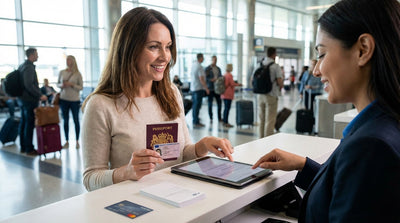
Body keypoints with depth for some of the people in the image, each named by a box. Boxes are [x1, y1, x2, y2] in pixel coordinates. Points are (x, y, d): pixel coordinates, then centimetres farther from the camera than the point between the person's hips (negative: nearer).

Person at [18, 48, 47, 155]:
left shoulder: (21, 66, 14)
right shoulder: (29, 67, -17)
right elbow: (29, 85, -26)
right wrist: (40, 95, -22)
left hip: (22, 99, 10)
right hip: (29, 100, -10)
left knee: (23, 122, 15)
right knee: (29, 124, -4)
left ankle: (23, 146, 24)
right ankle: (29, 148, 2)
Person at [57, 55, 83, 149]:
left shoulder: (77, 74, -4)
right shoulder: (62, 72, 6)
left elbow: (81, 87, -3)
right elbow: (58, 84, 15)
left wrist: (72, 85, -16)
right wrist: (61, 85, -7)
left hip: (75, 100, -3)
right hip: (63, 99, 3)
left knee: (76, 120, 4)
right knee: (65, 121, 8)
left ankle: (77, 141, 14)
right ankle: (67, 141, 17)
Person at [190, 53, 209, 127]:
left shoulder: (193, 65, 10)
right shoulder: (200, 67, -17)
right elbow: (201, 79, -20)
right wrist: (206, 88, -13)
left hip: (193, 88, 9)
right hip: (199, 88, -9)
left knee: (195, 105, 14)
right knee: (197, 106, -5)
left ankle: (195, 120, 22)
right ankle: (196, 122, -2)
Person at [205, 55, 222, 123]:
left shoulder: (218, 68, 14)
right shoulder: (207, 68, -2)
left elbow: (221, 77, 18)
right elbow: (205, 78, -7)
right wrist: (211, 80, -21)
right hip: (210, 88, -4)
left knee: (219, 103, 3)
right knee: (210, 103, 3)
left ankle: (219, 118, 14)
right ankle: (210, 118, 11)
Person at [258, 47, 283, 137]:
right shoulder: (275, 66, -10)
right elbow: (279, 81, -15)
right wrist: (280, 88, 5)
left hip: (260, 95, 6)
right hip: (271, 95, -5)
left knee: (262, 119, 14)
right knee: (270, 120, -1)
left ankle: (261, 138, 21)